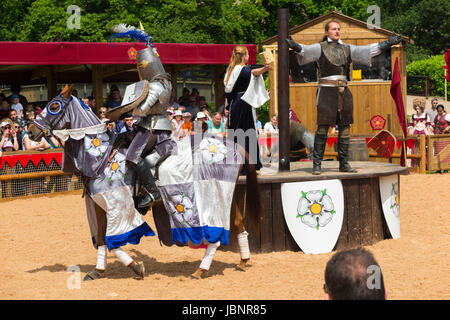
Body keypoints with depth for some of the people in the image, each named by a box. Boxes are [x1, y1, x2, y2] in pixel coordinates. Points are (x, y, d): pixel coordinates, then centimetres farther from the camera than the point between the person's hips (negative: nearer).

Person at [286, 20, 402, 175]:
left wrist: (387, 44, 3)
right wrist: (295, 46, -41)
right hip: (326, 92, -5)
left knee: (345, 128, 5)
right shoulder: (320, 48, 0)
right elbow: (306, 50, -19)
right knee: (322, 128, -8)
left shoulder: (347, 49, 14)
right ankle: (317, 164, -4)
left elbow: (367, 50, 11)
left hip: (343, 92, 5)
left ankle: (344, 163, 11)